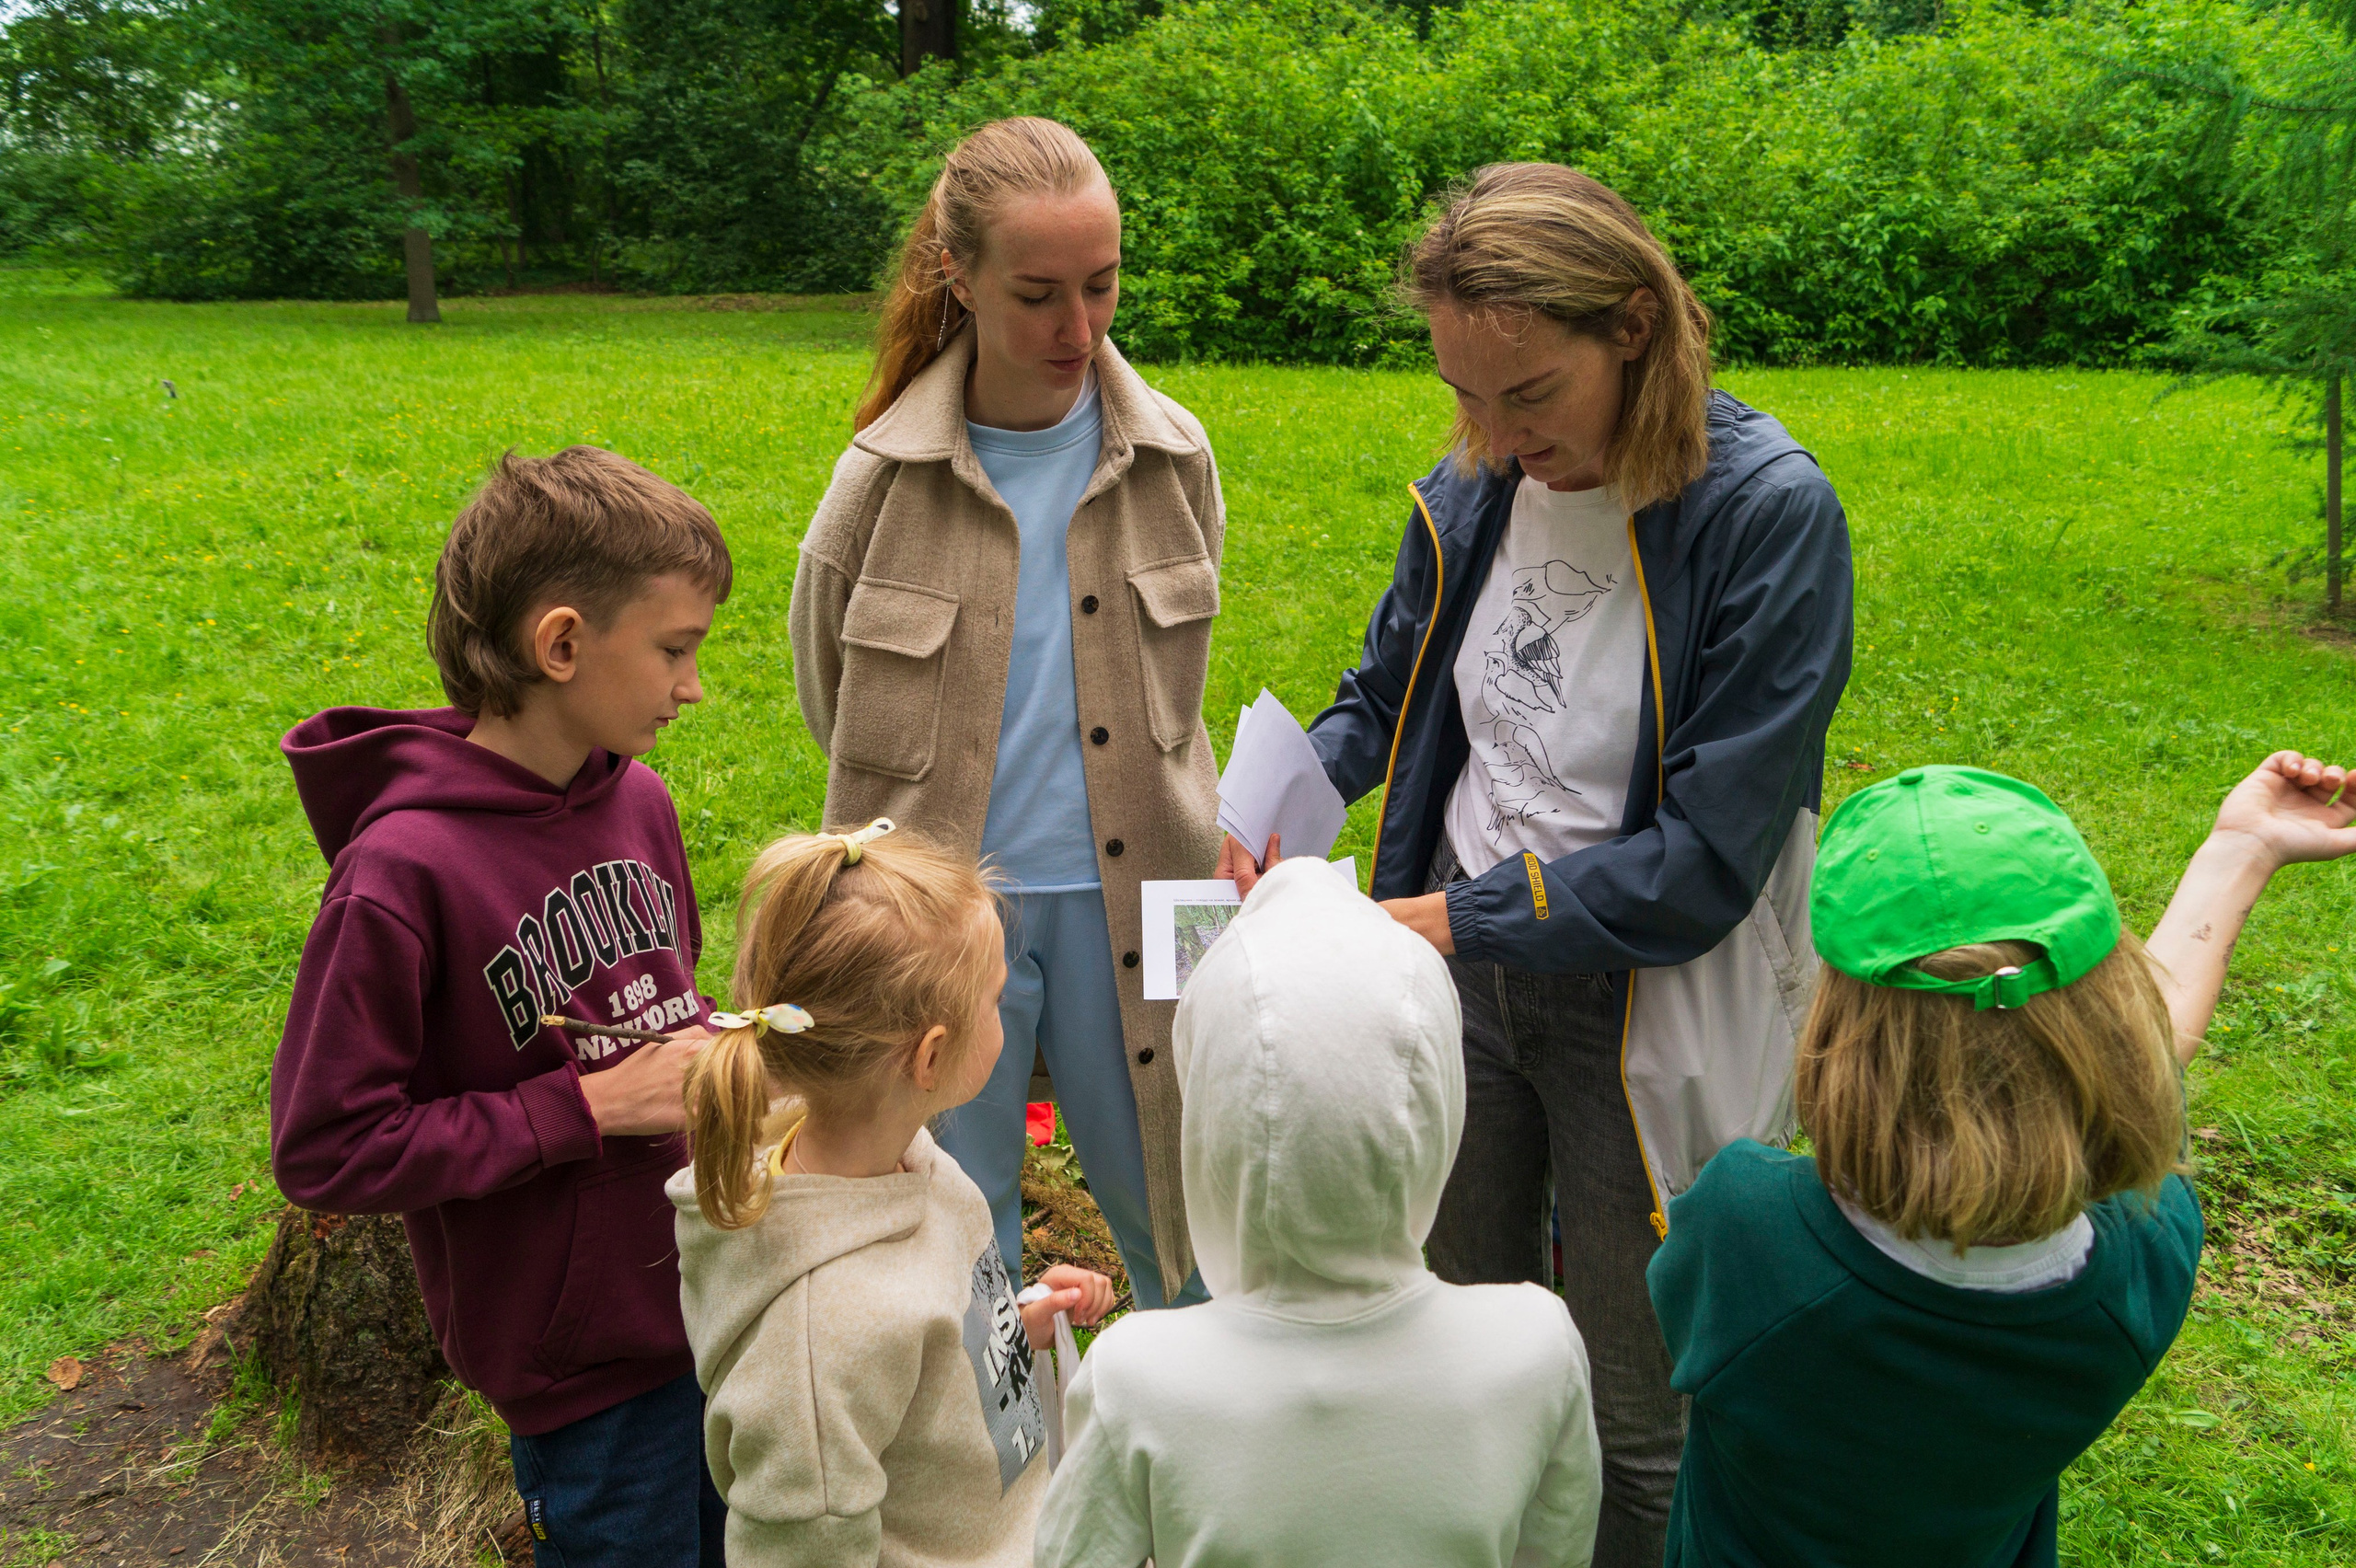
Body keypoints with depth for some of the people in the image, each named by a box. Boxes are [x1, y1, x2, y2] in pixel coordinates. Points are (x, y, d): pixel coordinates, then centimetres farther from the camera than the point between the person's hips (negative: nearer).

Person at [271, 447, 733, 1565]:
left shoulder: (639, 803, -2)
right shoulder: (402, 871, -23)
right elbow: (328, 1152, -20)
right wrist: (590, 1107, -22)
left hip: (717, 1298, 6)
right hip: (582, 1367, -6)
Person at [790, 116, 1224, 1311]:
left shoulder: (1174, 460, -3)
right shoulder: (883, 479, -8)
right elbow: (835, 700, 5)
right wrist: (971, 802, 5)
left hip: (1125, 902, 2)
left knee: (1173, 1206, 17)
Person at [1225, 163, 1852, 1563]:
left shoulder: (1769, 514, -21)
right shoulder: (1474, 492, -4)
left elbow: (1706, 859, -22)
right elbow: (1387, 698, 12)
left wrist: (1453, 919, -23)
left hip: (1647, 1011, -5)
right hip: (1460, 969, 5)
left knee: (1635, 1431, 15)